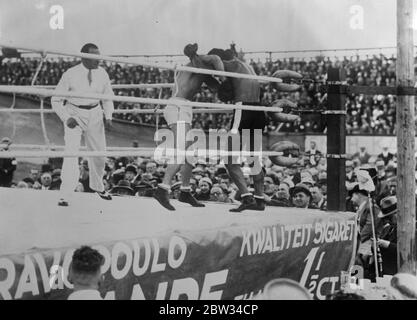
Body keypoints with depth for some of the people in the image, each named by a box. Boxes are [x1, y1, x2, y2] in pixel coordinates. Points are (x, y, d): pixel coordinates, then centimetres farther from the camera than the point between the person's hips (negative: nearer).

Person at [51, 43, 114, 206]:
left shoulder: (102, 73, -4)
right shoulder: (70, 75, -16)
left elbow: (108, 97, 11)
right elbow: (56, 100, -7)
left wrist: (108, 116, -3)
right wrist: (66, 118, -20)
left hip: (95, 114, 4)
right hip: (74, 114, -4)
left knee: (99, 152, 12)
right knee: (71, 152, -15)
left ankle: (97, 186, 37)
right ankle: (65, 196, -9)